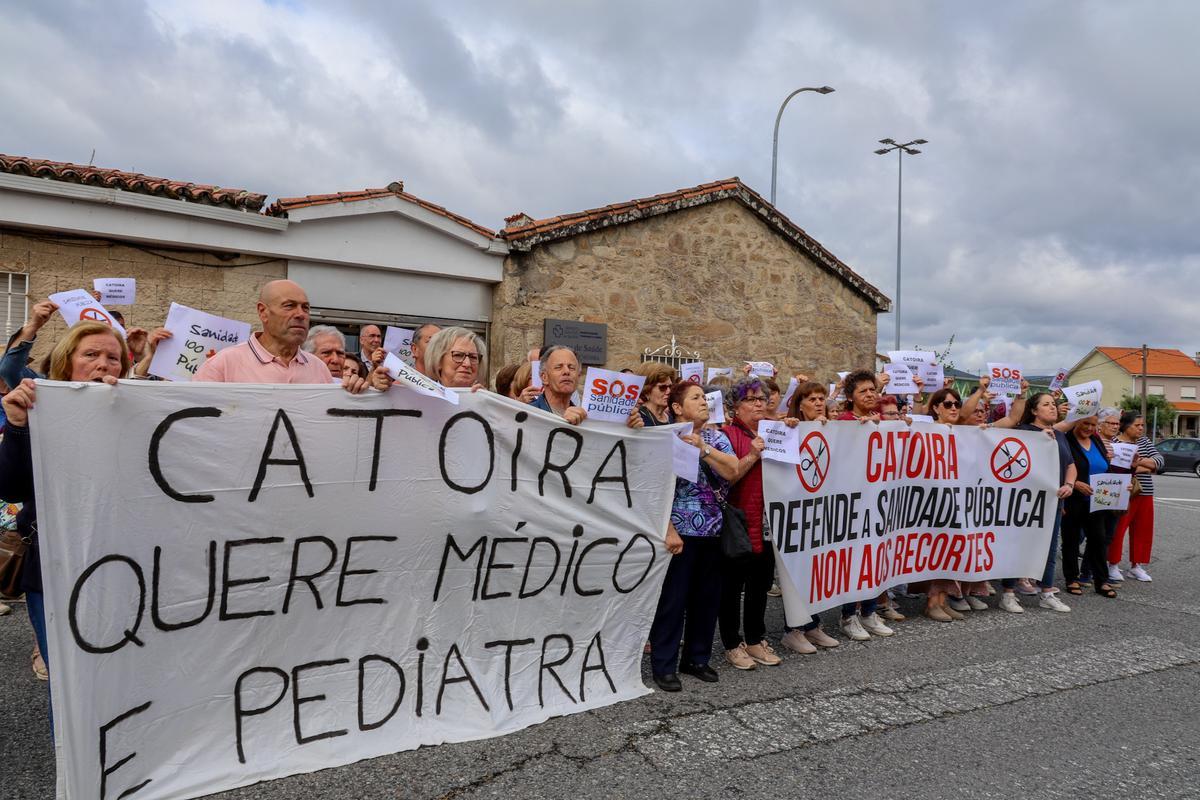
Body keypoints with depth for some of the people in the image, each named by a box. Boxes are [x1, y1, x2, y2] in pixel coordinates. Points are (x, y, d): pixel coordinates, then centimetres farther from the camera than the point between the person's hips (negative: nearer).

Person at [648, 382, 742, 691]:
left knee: (707, 597, 12)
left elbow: (732, 471, -5)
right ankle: (663, 665, 13)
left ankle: (697, 659, 28)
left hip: (714, 531, 6)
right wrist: (669, 531, -16)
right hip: (681, 532, -5)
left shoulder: (717, 437, 10)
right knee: (673, 599, 1)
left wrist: (703, 448, -15)